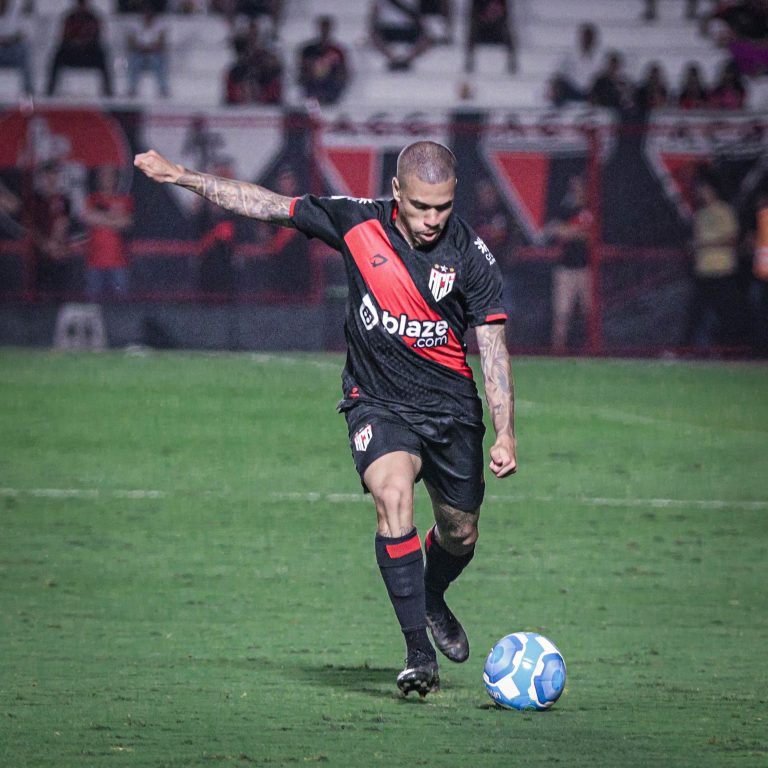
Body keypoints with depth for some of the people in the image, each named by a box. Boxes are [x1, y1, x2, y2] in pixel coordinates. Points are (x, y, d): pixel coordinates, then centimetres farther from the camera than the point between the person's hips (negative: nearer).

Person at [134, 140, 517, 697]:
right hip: (376, 402, -1)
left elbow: (493, 348, -8)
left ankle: (432, 601, 50)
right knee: (393, 495, -28)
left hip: (452, 409, 1)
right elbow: (269, 205, 0)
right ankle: (419, 654, -26)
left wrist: (506, 436, -15)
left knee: (460, 536, 12)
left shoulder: (471, 257, -12)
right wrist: (182, 176, 1)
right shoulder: (359, 223, -10)